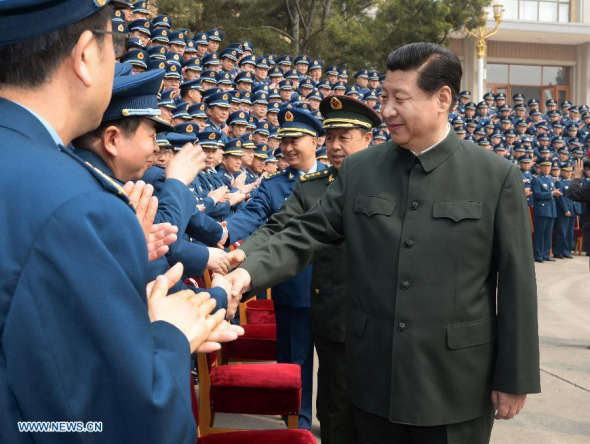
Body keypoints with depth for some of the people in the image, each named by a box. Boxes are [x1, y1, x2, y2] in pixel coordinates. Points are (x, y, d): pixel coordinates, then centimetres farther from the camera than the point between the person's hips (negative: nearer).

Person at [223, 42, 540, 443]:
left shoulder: (497, 177, -6)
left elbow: (516, 283, -4)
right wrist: (251, 271, -17)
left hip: (455, 382, -2)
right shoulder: (359, 170, 1)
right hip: (375, 376, 3)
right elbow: (307, 235, 1)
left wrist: (514, 378, -3)